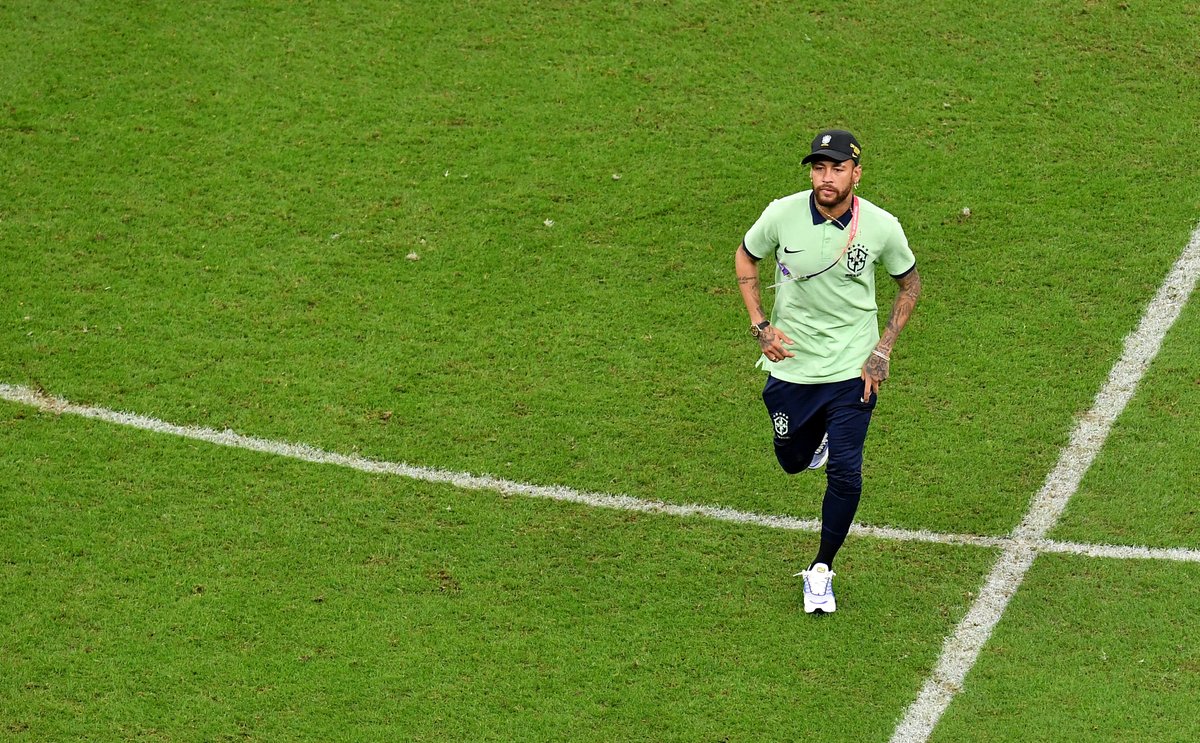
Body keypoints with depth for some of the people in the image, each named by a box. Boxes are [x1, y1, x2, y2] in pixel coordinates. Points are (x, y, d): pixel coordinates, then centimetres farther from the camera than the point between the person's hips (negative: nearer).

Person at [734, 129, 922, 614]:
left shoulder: (881, 227, -13)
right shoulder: (783, 215, -13)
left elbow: (910, 283, 5)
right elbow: (746, 256, 7)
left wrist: (883, 349, -2)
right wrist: (759, 324, -2)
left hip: (852, 370, -2)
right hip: (790, 363, 2)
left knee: (845, 473, -9)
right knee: (793, 461, 15)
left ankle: (821, 570, 11)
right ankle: (820, 437, 53)